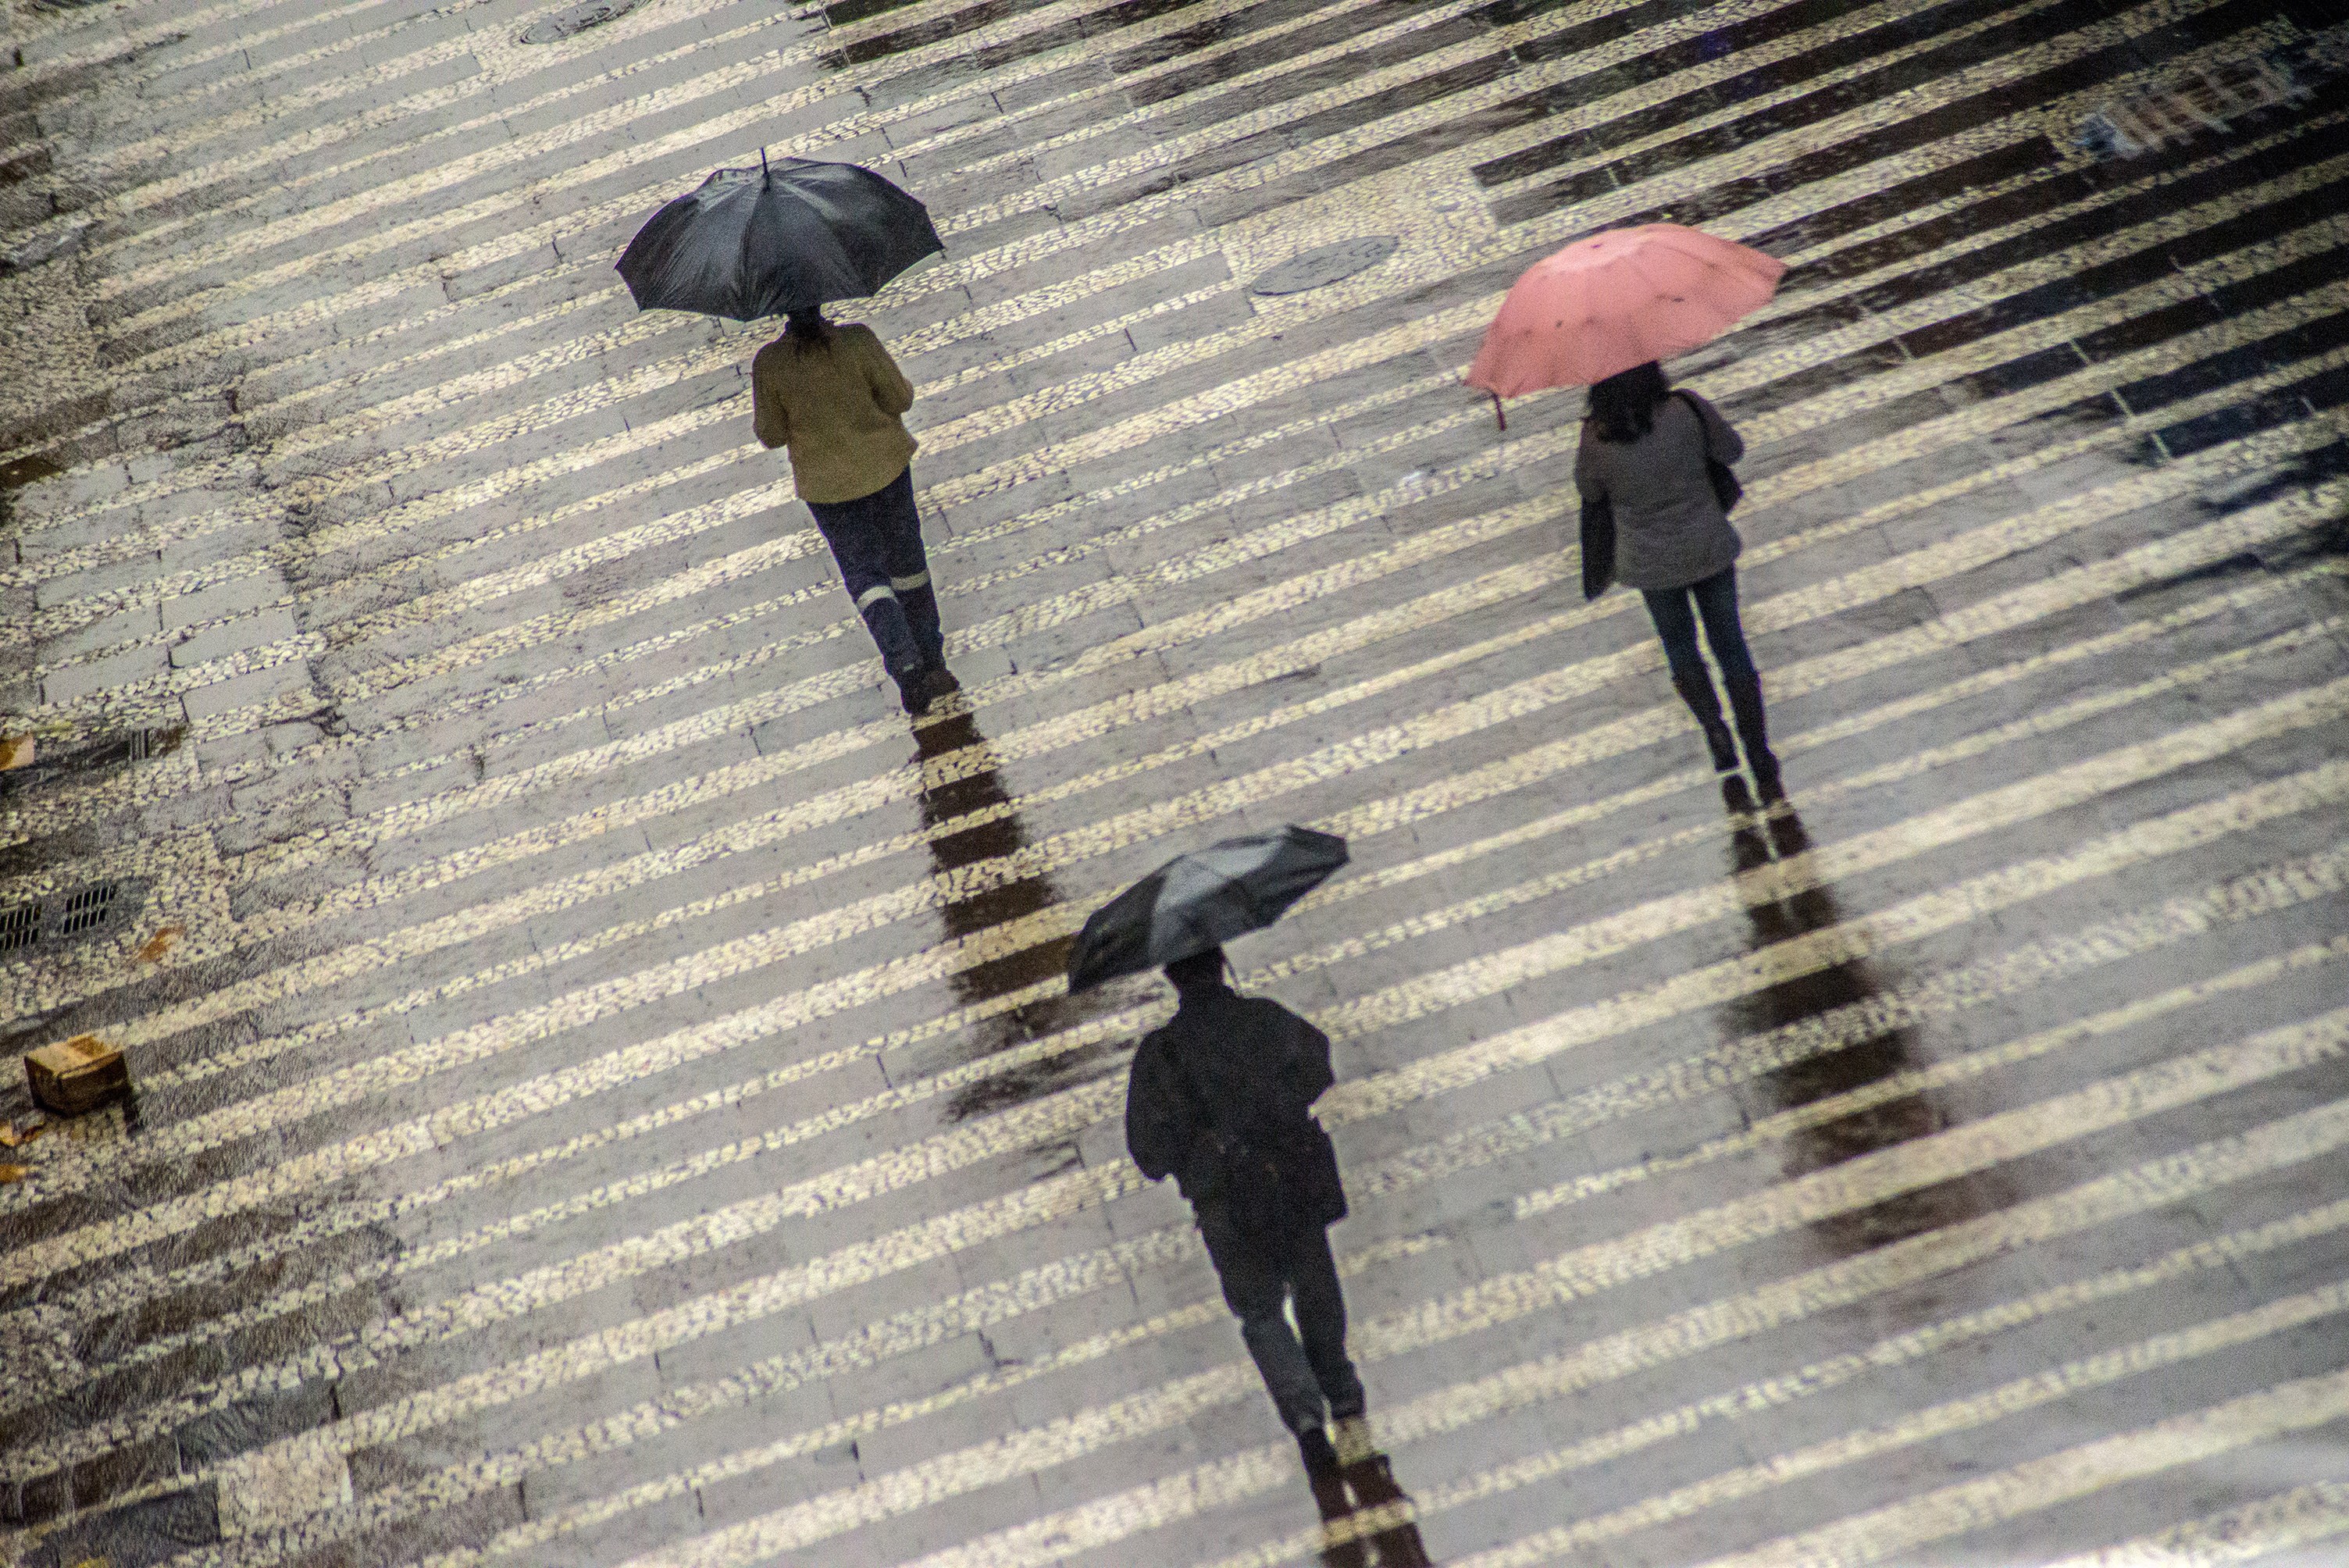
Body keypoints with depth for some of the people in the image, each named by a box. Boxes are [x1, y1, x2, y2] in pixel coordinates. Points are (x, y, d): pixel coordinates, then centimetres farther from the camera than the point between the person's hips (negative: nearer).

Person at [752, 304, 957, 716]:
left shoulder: (768, 364, -16)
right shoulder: (856, 339, -18)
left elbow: (771, 436, -7)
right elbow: (900, 398, -11)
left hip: (826, 481, 0)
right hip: (884, 461, 1)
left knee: (864, 573, 9)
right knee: (906, 559, 19)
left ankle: (906, 668, -9)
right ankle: (932, 661, 27)